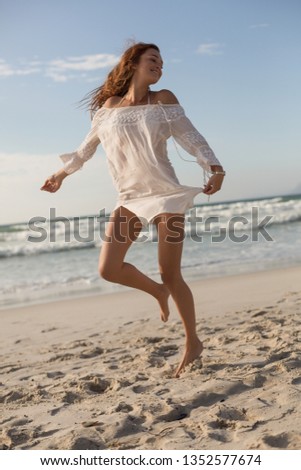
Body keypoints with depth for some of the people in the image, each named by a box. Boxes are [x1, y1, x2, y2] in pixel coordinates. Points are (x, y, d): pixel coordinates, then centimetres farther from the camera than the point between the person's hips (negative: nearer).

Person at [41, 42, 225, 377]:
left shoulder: (163, 99, 2)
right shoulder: (109, 105, 7)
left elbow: (190, 137, -5)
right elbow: (89, 144, 21)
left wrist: (214, 168, -21)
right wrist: (63, 173, 30)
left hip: (166, 194, -2)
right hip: (130, 198, 3)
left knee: (170, 274, -4)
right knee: (108, 269, -9)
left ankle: (193, 343, 13)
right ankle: (157, 291, 21)